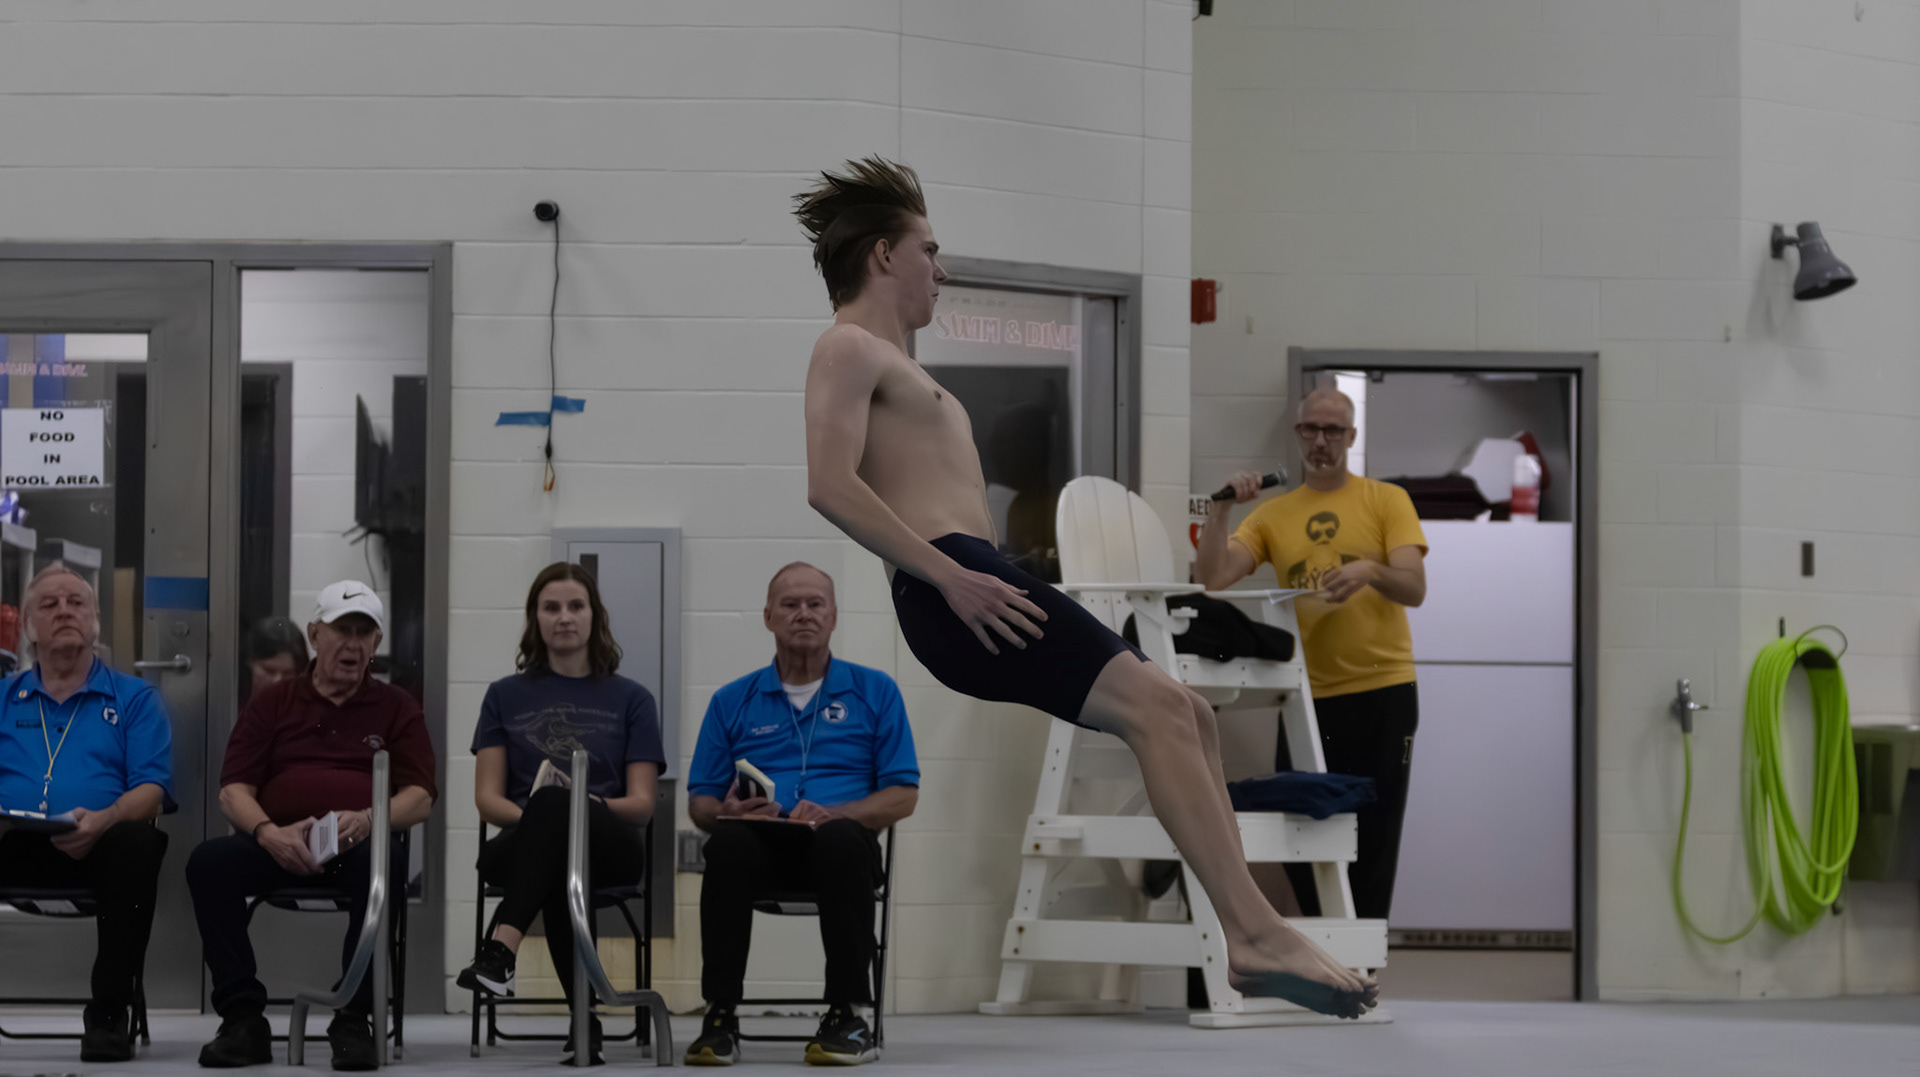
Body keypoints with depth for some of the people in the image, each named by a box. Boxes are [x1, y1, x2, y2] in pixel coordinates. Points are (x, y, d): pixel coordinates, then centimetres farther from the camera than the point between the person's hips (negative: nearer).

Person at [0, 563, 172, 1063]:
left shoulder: (134, 698, 18)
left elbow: (153, 790, 4)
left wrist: (103, 820, -18)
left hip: (93, 846, -1)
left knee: (136, 842, -37)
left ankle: (110, 1012, -27)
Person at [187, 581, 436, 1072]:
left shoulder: (396, 708, 17)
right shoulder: (272, 704, 18)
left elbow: (420, 797, 5)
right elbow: (234, 789, 8)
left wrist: (368, 820, -17)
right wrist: (268, 833, -15)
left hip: (360, 845, -1)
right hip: (277, 844, 1)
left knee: (381, 862, -38)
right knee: (209, 861, -29)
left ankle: (354, 1021, -29)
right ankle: (243, 1019, -26)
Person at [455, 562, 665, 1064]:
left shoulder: (631, 699, 16)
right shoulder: (506, 696, 19)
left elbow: (642, 805, 7)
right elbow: (487, 798, 11)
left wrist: (593, 803, -15)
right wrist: (530, 817, -11)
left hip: (608, 846, -1)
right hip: (522, 841, 1)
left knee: (554, 801, -39)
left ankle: (501, 948, -56)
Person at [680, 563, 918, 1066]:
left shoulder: (874, 692, 13)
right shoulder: (732, 702, 17)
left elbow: (902, 795, 6)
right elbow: (699, 802, 14)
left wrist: (831, 814, -13)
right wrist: (728, 810, -11)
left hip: (840, 842, -1)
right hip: (762, 842, 1)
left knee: (840, 839, -39)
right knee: (728, 842, -36)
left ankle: (848, 1018, -30)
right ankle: (720, 1017, -32)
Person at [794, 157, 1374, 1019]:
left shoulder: (891, 367, 31)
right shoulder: (847, 349, 0)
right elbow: (830, 484, -16)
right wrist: (953, 577, -21)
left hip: (969, 585, 10)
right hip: (951, 581, -10)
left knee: (1185, 712, 4)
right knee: (1155, 705, -20)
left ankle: (1247, 939, -6)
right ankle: (1261, 932, -26)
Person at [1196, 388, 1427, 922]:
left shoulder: (1387, 501, 3)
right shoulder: (1273, 515, 9)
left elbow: (1414, 588, -7)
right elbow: (1212, 579, -2)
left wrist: (1371, 571, -27)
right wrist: (1219, 509, -13)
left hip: (1382, 694, -3)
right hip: (1308, 695, 3)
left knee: (1373, 841, -1)